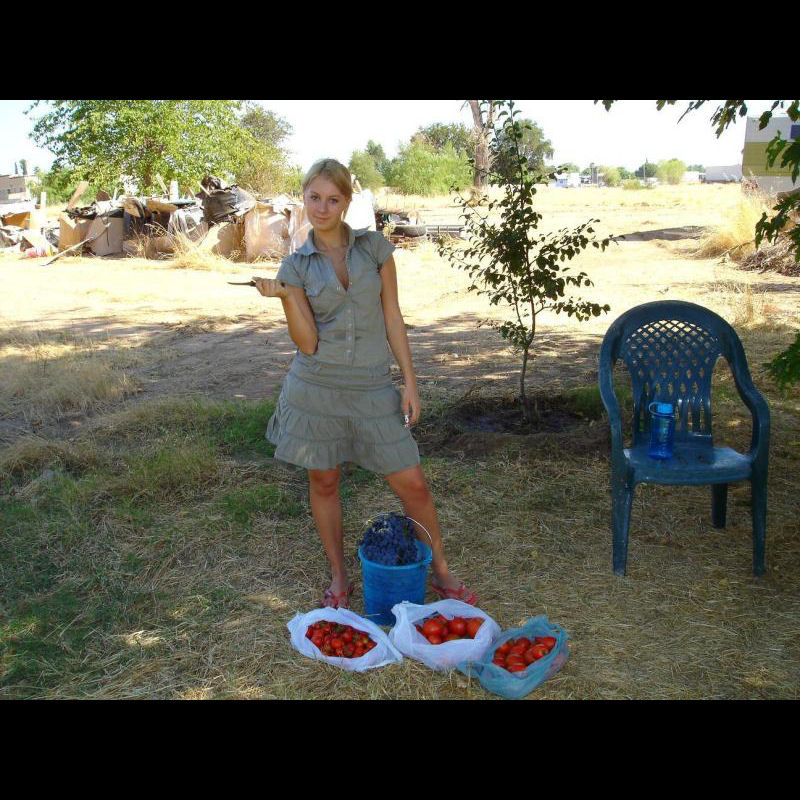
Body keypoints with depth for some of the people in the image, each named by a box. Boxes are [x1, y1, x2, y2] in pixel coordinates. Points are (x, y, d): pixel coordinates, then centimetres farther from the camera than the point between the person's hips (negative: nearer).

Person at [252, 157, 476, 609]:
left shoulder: (375, 247, 2)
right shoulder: (295, 266, 2)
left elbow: (393, 319, 2)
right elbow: (307, 342, -6)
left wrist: (410, 382, -2)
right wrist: (285, 297, -20)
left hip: (372, 387, 0)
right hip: (316, 387, 1)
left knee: (412, 484, 2)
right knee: (324, 482, 11)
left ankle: (441, 572, 21)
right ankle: (339, 578, 30)